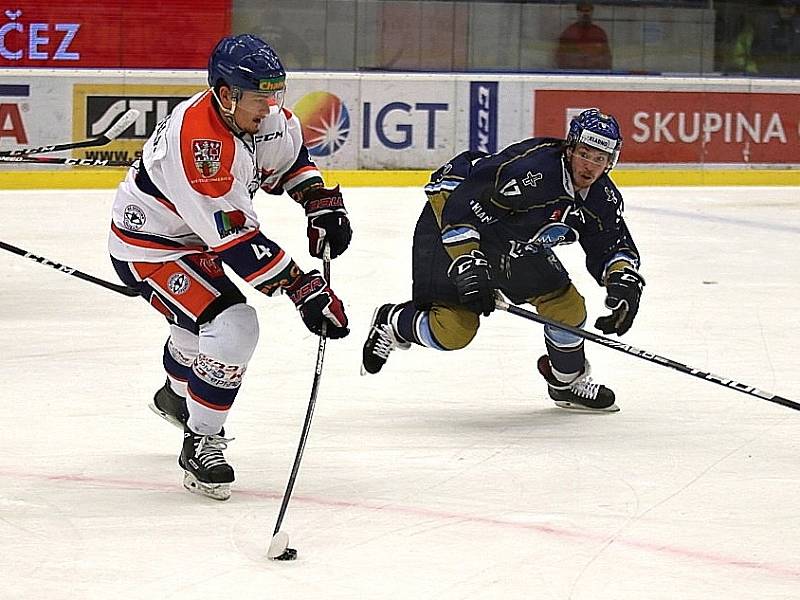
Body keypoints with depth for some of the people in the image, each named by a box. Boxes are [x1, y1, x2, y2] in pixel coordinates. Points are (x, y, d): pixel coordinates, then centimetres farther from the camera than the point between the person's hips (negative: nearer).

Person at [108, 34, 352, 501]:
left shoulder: (264, 115, -13)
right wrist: (305, 290, -35)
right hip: (148, 248, -10)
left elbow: (289, 156, 13)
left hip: (194, 240, 10)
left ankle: (177, 396, 63)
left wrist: (323, 202, -1)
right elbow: (239, 242, -36)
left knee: (206, 317, 32)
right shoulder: (195, 143, -38)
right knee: (233, 327, -24)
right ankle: (200, 446, -9)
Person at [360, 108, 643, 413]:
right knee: (454, 329, -18)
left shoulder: (603, 198, -8)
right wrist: (467, 263, -40)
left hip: (518, 245, 8)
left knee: (567, 305, 0)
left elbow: (613, 247, 4)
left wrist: (624, 282, -17)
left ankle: (568, 382, 27)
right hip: (451, 230, -8)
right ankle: (391, 322, 13)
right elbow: (459, 197, -35)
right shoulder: (532, 167, -34)